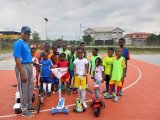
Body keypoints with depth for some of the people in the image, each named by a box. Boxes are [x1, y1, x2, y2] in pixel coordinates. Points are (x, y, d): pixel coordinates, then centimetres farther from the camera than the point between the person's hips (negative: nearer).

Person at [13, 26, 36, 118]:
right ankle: (24, 109, 16)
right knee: (24, 89, 1)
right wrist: (23, 74, -25)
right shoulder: (18, 43, -15)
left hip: (29, 66, 9)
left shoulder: (26, 44, 12)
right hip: (23, 67, -9)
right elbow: (17, 59, -22)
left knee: (30, 87, 19)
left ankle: (29, 105, 35)